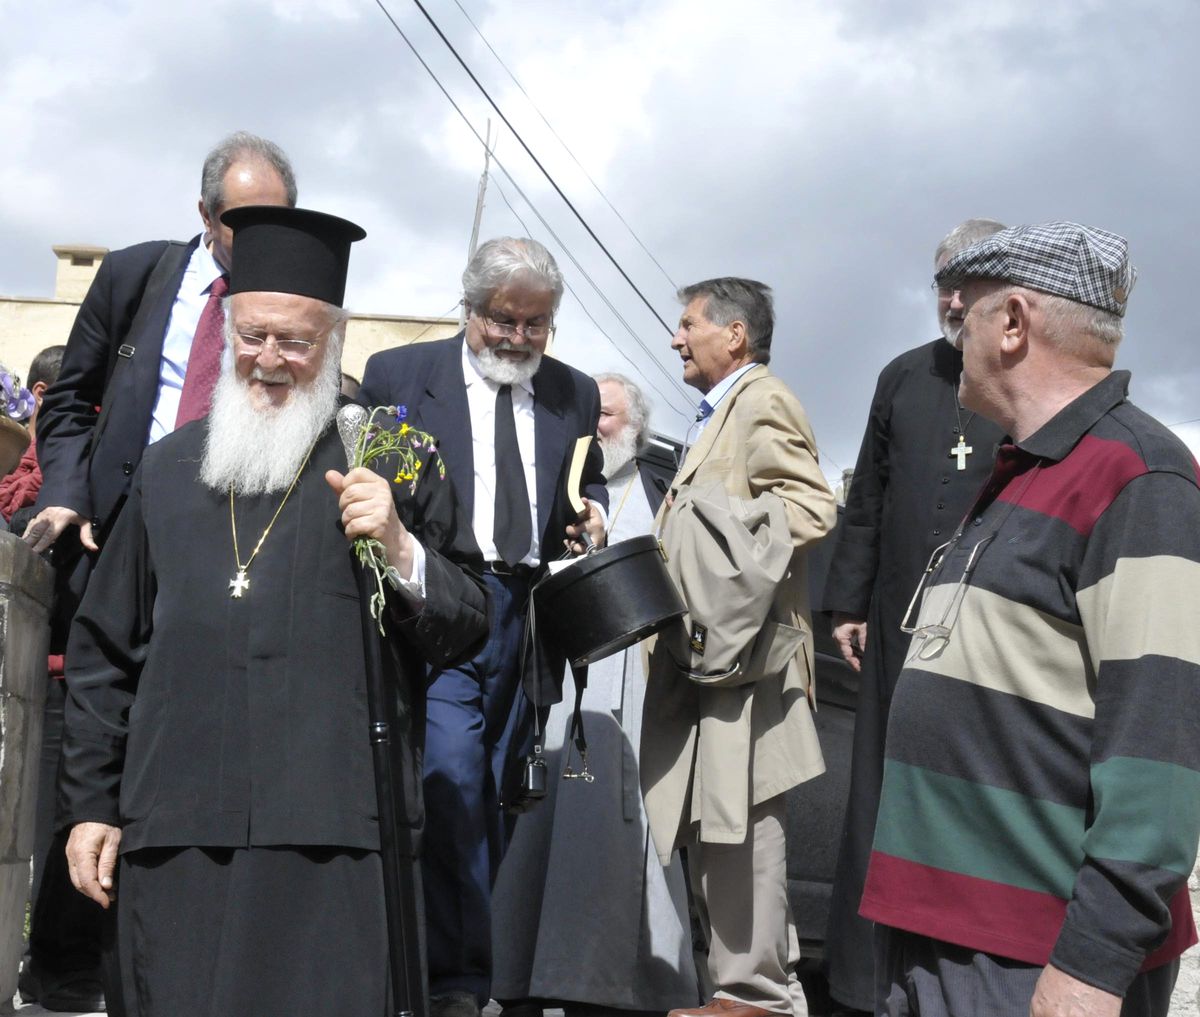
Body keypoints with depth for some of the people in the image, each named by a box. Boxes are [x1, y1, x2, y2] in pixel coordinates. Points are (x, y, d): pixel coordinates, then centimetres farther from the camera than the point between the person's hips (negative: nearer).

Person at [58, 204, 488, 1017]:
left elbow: (466, 634, 2)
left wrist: (400, 549, -15)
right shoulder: (169, 469, 13)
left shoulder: (393, 463, 5)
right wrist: (90, 803, 13)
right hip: (174, 829, 3)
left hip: (324, 834, -3)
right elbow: (103, 650, 16)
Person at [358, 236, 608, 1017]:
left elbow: (590, 485, 24)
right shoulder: (399, 375, 5)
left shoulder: (575, 395, 14)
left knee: (496, 799, 8)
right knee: (452, 785, -15)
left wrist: (593, 515, 1)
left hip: (528, 615, 4)